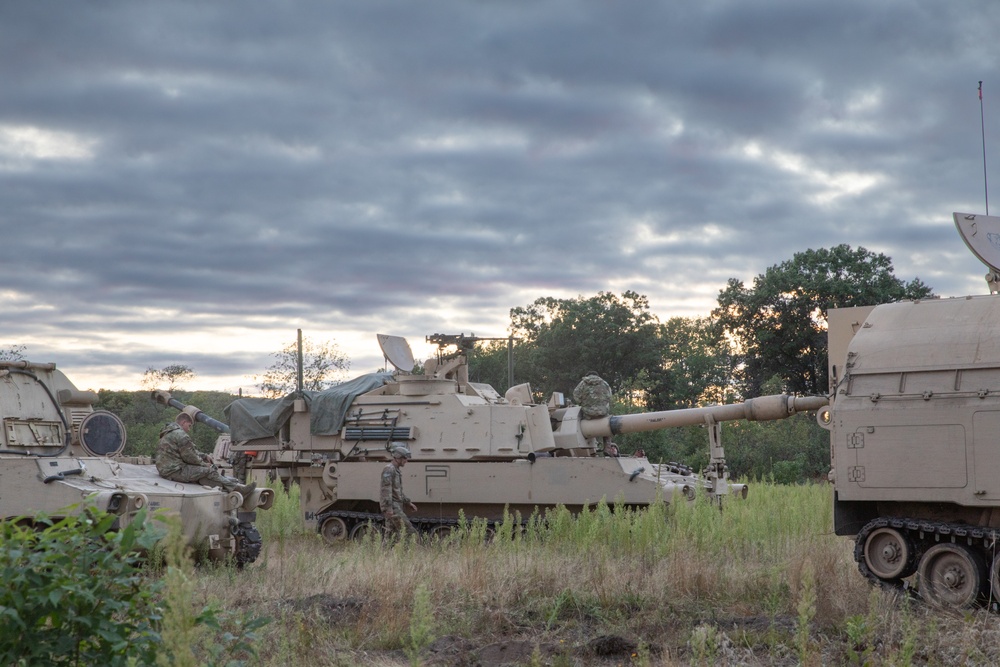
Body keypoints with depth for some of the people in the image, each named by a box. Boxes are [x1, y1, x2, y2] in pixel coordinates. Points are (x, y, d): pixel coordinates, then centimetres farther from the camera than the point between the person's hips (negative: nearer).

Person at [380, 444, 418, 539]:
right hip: (391, 507, -10)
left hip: (395, 506, 10)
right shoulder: (388, 470, -13)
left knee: (391, 533, 5)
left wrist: (408, 503, 23)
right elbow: (386, 489, -21)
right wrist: (388, 508, -26)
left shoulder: (396, 470, 19)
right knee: (407, 529, -12)